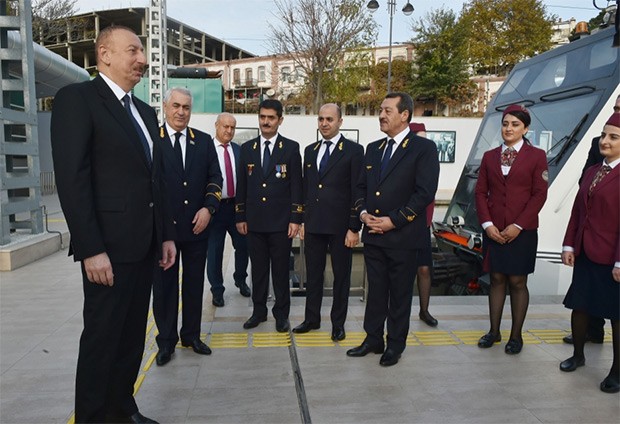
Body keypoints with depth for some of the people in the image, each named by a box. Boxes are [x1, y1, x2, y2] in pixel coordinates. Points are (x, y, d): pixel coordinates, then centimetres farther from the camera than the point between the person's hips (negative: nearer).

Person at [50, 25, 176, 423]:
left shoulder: (145, 111, 16)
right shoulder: (77, 98, -7)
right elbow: (72, 179, -15)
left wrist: (166, 234, 12)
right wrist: (91, 249, -19)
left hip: (144, 245, 8)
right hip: (109, 247, -7)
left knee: (132, 335, 16)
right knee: (102, 337, 5)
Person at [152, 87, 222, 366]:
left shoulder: (204, 141, 8)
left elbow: (215, 178, 7)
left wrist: (208, 208, -8)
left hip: (197, 226, 3)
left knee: (194, 284, 12)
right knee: (164, 285, 9)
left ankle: (191, 335, 28)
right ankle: (166, 340, 23)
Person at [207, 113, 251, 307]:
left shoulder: (239, 150, 6)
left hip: (237, 205, 4)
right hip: (215, 207, -4)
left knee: (243, 245, 12)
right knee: (214, 251, 6)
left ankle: (240, 280, 37)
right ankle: (217, 290, 23)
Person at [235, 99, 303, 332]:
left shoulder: (291, 148, 0)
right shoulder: (247, 148, 9)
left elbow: (296, 185, -3)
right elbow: (241, 185, 10)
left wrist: (295, 219, -8)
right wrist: (240, 217, 6)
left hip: (281, 221, -2)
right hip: (254, 221, 3)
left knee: (280, 270, 6)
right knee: (258, 269, 11)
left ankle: (281, 313, 20)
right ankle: (259, 311, 25)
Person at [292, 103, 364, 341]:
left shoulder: (354, 151, -5)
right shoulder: (310, 150, 12)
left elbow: (357, 192, -8)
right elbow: (305, 188, 15)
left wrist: (354, 228, -12)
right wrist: (303, 221, 11)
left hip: (340, 225, -4)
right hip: (313, 224, 5)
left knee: (341, 276, 9)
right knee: (313, 274, 13)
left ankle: (338, 324, 23)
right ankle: (312, 319, 29)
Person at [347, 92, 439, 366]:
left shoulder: (423, 148, -6)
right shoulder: (373, 148, 13)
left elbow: (425, 192, -14)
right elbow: (362, 186, 18)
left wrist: (394, 220, -17)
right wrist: (363, 212, -1)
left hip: (403, 236, -5)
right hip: (372, 234, 6)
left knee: (400, 294, 8)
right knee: (375, 291, 15)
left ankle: (395, 345, 24)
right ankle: (373, 339, 29)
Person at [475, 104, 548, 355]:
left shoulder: (536, 156, 0)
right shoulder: (490, 156, 9)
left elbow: (539, 195, -6)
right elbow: (480, 192, 6)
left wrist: (518, 226, -13)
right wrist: (487, 224, -6)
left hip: (522, 231, -3)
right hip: (493, 230, 3)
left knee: (517, 282, 5)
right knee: (496, 279, 10)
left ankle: (516, 335, 17)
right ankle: (494, 331, 20)